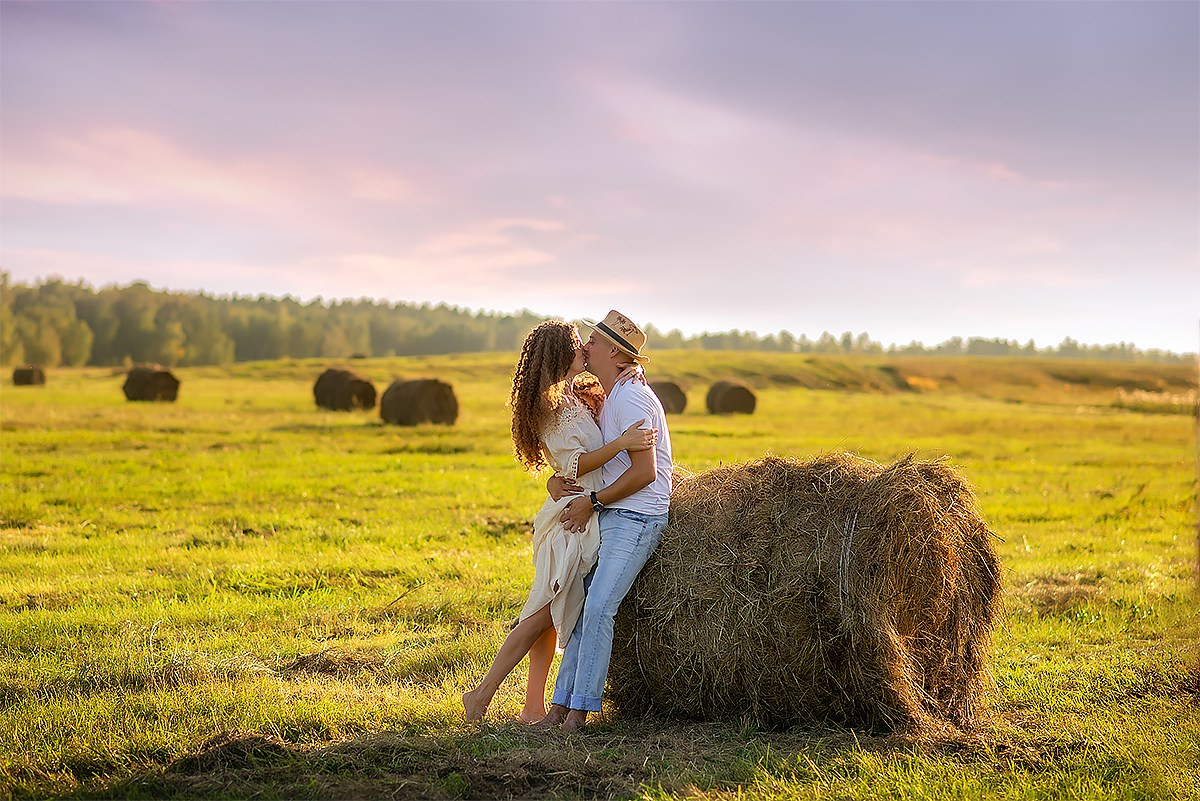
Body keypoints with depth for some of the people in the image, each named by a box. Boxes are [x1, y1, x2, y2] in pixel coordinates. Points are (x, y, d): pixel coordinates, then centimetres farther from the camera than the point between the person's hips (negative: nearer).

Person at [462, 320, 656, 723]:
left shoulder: (581, 394, 14)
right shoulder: (554, 405, -12)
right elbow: (574, 465, -18)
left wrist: (631, 374, 5)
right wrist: (621, 443, -27)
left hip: (583, 519, 9)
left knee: (551, 617, 8)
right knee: (543, 614, -9)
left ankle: (534, 707, 10)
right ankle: (482, 694, -4)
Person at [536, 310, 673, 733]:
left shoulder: (630, 398, -15)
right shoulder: (609, 397, 16)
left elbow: (645, 472, -20)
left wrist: (593, 500, -12)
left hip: (636, 519, -10)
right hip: (609, 518, 10)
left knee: (598, 607, -17)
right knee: (580, 606, 5)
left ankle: (579, 712, -14)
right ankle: (561, 706, 7)